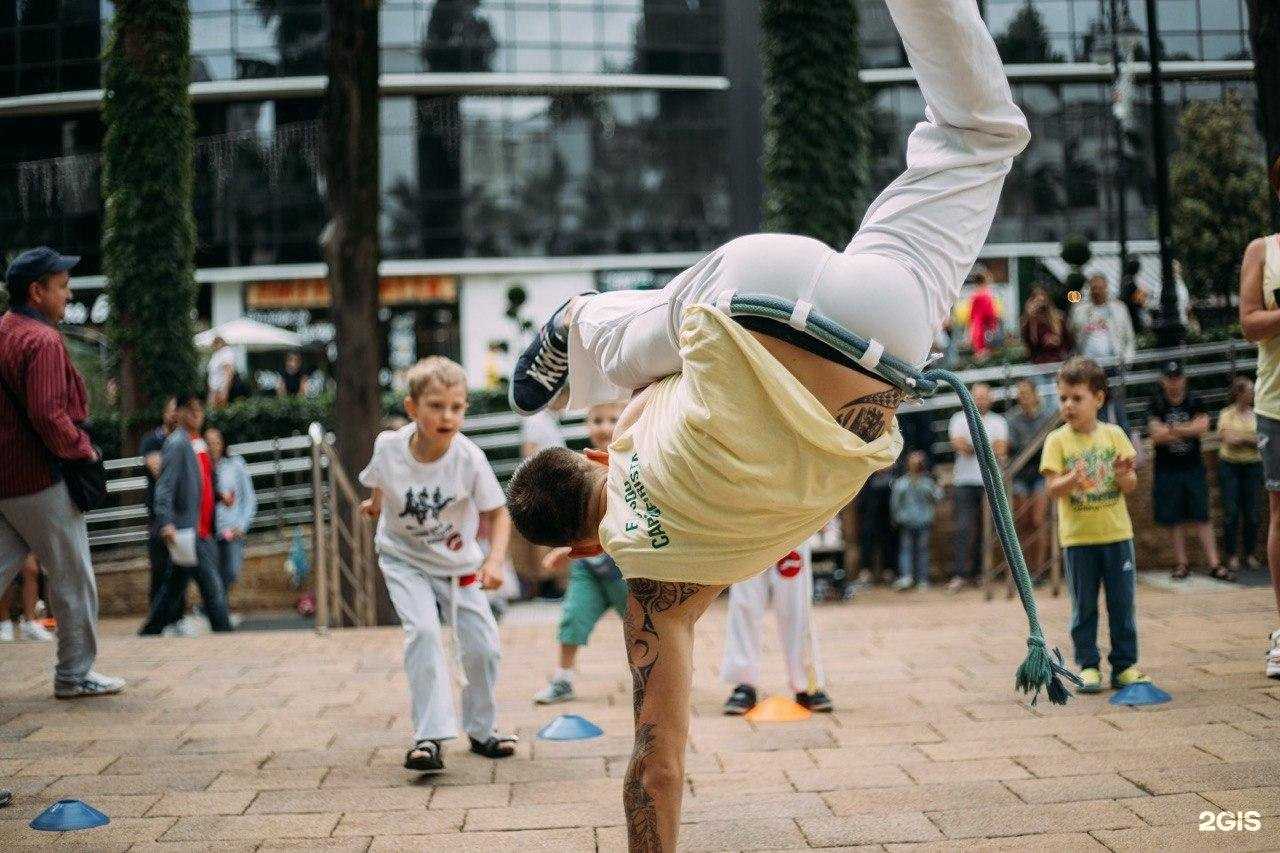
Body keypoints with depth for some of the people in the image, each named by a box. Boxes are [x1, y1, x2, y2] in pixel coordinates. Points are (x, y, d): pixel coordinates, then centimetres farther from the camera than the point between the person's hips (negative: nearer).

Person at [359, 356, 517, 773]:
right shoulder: (389, 448, -20)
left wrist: (494, 560, -29)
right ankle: (430, 737, -22)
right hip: (404, 558, -1)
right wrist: (376, 504, 22)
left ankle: (482, 730, 25)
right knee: (423, 630, -25)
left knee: (482, 647, 0)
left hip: (457, 562, 1)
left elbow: (497, 513, -14)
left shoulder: (469, 458, -23)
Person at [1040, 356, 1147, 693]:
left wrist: (1123, 474, -19)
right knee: (1083, 608, 4)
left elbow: (1131, 485, 4)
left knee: (1122, 604, 6)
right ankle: (1088, 667, 12)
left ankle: (1124, 665, 15)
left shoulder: (1114, 435, 3)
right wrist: (1073, 480, -28)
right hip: (1077, 538, -1)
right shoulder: (1057, 441, -2)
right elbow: (1052, 489, -8)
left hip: (1116, 534, 2)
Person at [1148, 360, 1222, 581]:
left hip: (1193, 466, 0)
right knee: (1176, 519, 2)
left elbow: (1203, 425, -10)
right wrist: (1188, 430, -12)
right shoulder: (1157, 404, 2)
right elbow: (1156, 436, -11)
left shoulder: (1195, 401, 5)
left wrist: (1171, 430, -14)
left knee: (1202, 517, -1)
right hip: (1167, 469, 0)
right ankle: (1181, 563, 9)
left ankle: (1214, 564, -4)